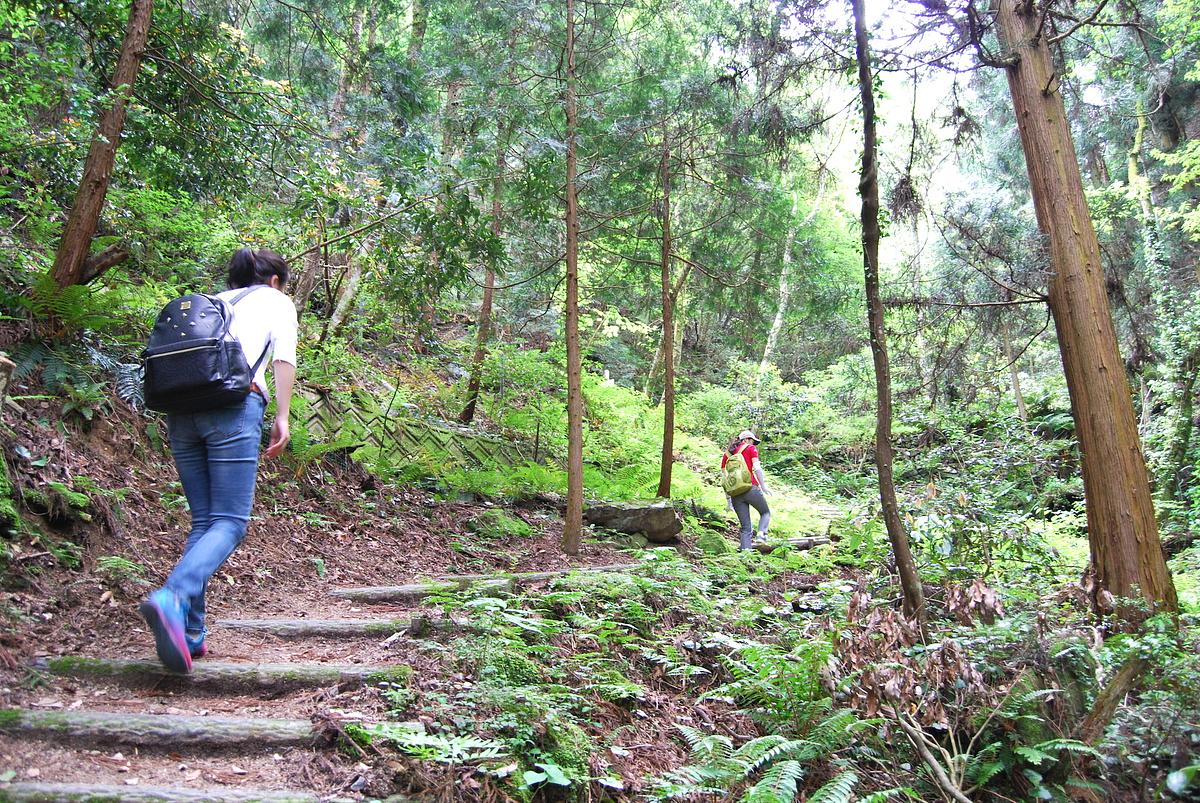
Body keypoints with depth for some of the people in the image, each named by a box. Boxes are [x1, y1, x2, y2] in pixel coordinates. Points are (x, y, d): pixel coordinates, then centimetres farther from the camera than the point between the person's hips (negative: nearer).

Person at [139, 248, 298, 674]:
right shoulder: (276, 301, 18)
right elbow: (284, 358, 3)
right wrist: (282, 417, 0)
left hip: (181, 408, 5)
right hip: (234, 405, -5)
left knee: (203, 520, 10)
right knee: (229, 522, -7)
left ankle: (189, 631, 3)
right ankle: (172, 599, -31)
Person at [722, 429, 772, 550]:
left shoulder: (726, 454, 20)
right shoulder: (751, 449, 7)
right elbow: (756, 468, -7)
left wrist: (728, 499, 17)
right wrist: (763, 486, -3)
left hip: (735, 493, 4)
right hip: (751, 489, -4)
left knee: (745, 527, 9)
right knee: (765, 513, 18)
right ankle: (761, 535, -8)